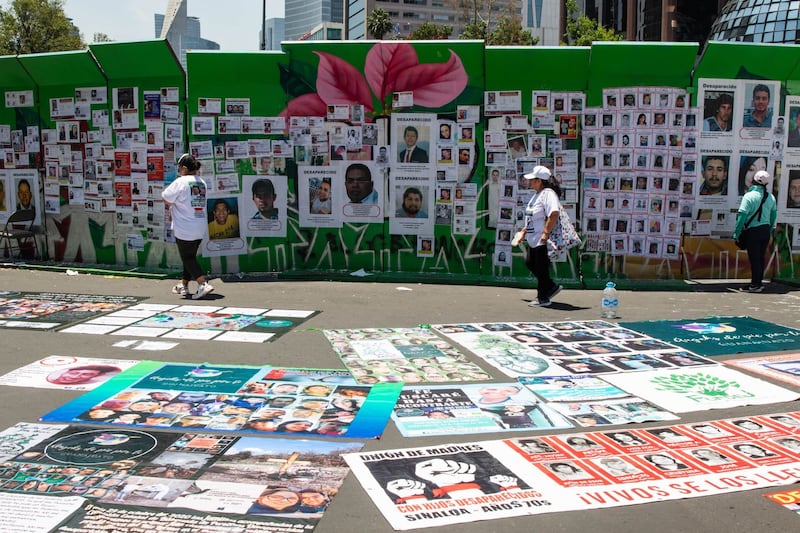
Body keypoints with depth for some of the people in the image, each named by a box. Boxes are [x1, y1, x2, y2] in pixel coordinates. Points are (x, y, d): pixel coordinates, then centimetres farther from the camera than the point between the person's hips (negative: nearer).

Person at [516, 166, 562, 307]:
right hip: (533, 240, 11)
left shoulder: (548, 194, -18)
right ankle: (552, 287, 28)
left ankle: (543, 298, 11)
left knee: (541, 269, -2)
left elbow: (554, 213, -30)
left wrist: (546, 233, -31)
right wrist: (524, 230, 24)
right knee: (529, 263, 18)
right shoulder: (537, 195, 14)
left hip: (543, 242, -11)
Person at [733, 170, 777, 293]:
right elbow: (774, 214, 13)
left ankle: (755, 285, 3)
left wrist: (736, 233, -12)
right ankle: (758, 282, 20)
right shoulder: (770, 197, 5)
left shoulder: (749, 196, -14)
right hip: (766, 230, 6)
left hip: (753, 232, -6)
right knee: (761, 258, 13)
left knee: (754, 259, -1)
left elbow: (742, 215, -16)